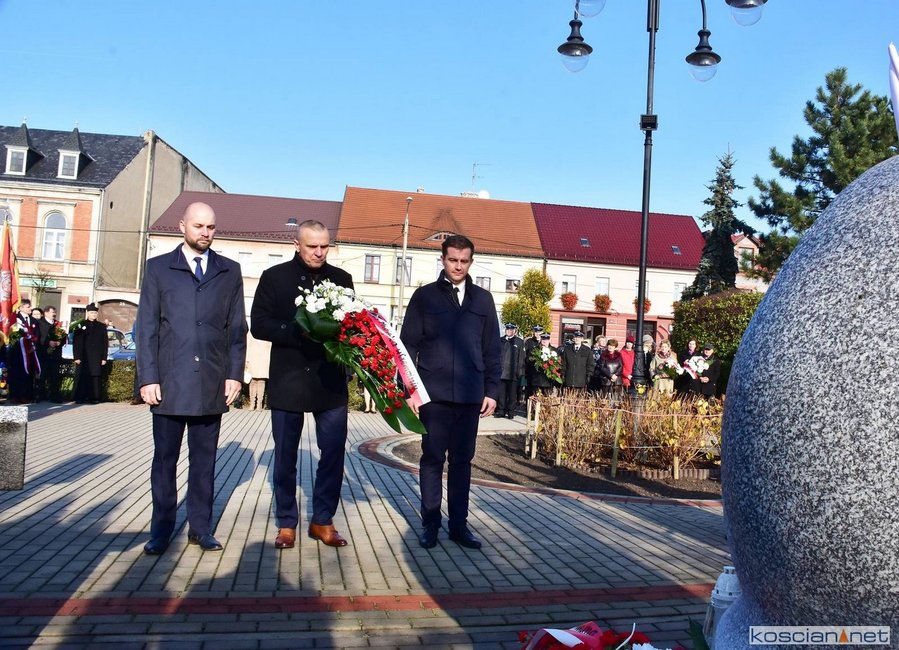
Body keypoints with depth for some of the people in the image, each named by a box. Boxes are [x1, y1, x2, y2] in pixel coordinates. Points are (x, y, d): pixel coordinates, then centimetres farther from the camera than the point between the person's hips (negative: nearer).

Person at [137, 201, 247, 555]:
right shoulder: (159, 267, 6)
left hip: (212, 382, 1)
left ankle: (200, 528, 18)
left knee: (204, 459, 8)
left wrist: (235, 374, 0)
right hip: (169, 380, -1)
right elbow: (147, 326, 2)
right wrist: (147, 377, -5)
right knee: (165, 458, 7)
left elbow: (237, 327, 7)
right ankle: (161, 529, 18)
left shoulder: (230, 271, 10)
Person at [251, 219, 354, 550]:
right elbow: (258, 324, -4)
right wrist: (298, 332, -18)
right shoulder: (274, 276, 2)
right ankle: (286, 523, 23)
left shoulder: (341, 278, 8)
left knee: (334, 453, 2)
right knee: (285, 456, 8)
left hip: (331, 380, 2)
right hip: (288, 380, -1)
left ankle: (323, 520, 18)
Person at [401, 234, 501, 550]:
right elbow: (409, 346, 1)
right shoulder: (424, 296, 4)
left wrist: (491, 390, 6)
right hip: (434, 393, -2)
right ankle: (430, 523, 16)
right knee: (432, 458, 5)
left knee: (463, 459, 9)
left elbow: (492, 349, 12)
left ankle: (459, 524, 18)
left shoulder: (482, 299, 11)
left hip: (470, 394, 2)